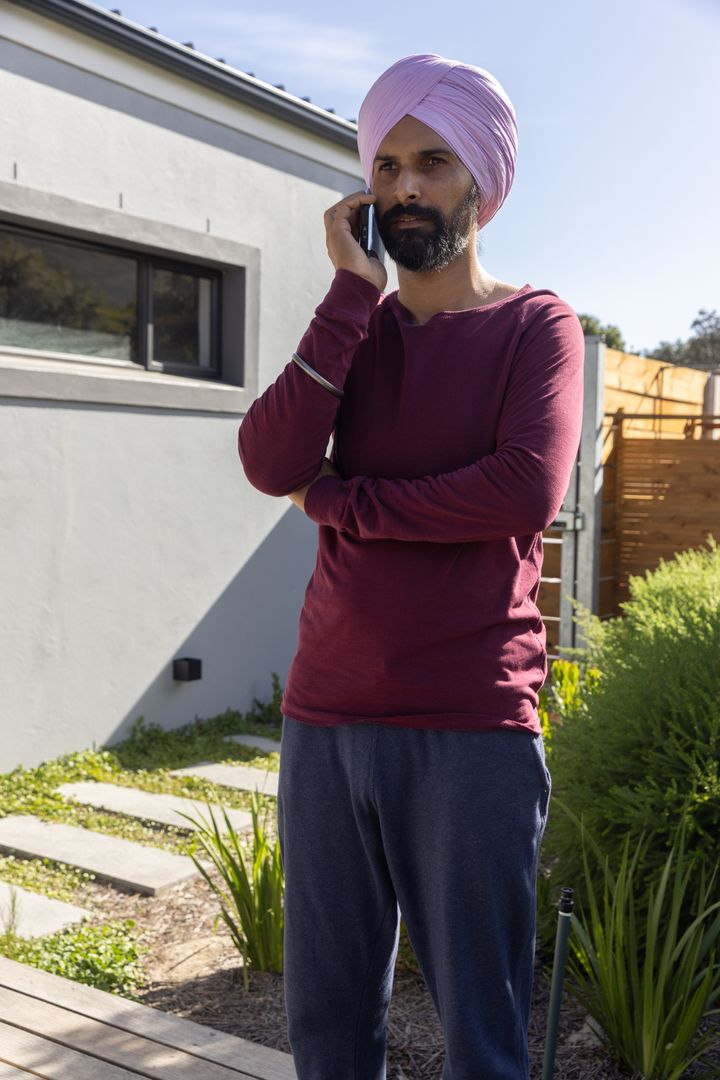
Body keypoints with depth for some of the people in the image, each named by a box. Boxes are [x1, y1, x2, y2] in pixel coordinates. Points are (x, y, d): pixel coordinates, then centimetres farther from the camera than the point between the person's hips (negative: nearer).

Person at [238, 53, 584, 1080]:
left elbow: (529, 491, -16)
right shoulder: (354, 329, 14)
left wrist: (341, 502, -7)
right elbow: (271, 463, -4)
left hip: (472, 732, -4)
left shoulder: (535, 325, 2)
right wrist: (353, 289, -6)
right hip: (325, 722, 4)